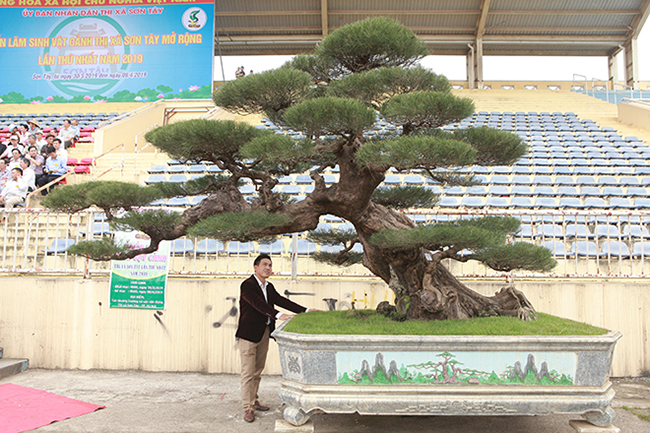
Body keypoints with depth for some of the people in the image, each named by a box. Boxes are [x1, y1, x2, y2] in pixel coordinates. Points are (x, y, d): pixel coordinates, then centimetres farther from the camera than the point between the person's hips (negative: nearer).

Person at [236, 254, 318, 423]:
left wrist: (305, 311, 1)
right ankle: (248, 408, 7)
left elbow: (281, 301, 7)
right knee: (248, 373, -1)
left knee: (258, 371, 16)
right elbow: (258, 304, -28)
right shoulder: (247, 285, -15)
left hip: (264, 333, 8)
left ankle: (254, 401, 29)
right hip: (248, 334, -7)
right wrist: (278, 315, -39)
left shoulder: (269, 287, 10)